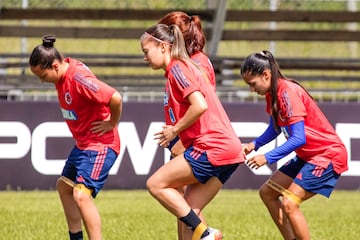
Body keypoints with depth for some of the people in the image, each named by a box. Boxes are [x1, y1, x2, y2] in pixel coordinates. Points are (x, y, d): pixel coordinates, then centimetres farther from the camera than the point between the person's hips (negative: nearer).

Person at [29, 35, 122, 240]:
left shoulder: (78, 78, -28)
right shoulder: (62, 74, 1)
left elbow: (115, 98, -36)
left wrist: (112, 123, -19)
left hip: (100, 144, -11)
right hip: (82, 143, 11)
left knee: (81, 195, -23)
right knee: (64, 186, 24)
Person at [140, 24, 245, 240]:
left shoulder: (177, 68, -7)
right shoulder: (183, 67, 23)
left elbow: (200, 105, -21)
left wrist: (175, 130, -8)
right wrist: (175, 133, 12)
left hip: (212, 148, -9)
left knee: (156, 184, -4)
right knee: (189, 211, 7)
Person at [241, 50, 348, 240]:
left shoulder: (288, 92, -24)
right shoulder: (272, 93, 4)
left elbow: (299, 138, -29)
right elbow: (274, 128, 18)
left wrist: (268, 157, -27)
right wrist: (254, 144, 1)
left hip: (327, 155, -11)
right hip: (306, 155, 11)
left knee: (289, 203, -20)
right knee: (267, 192, 13)